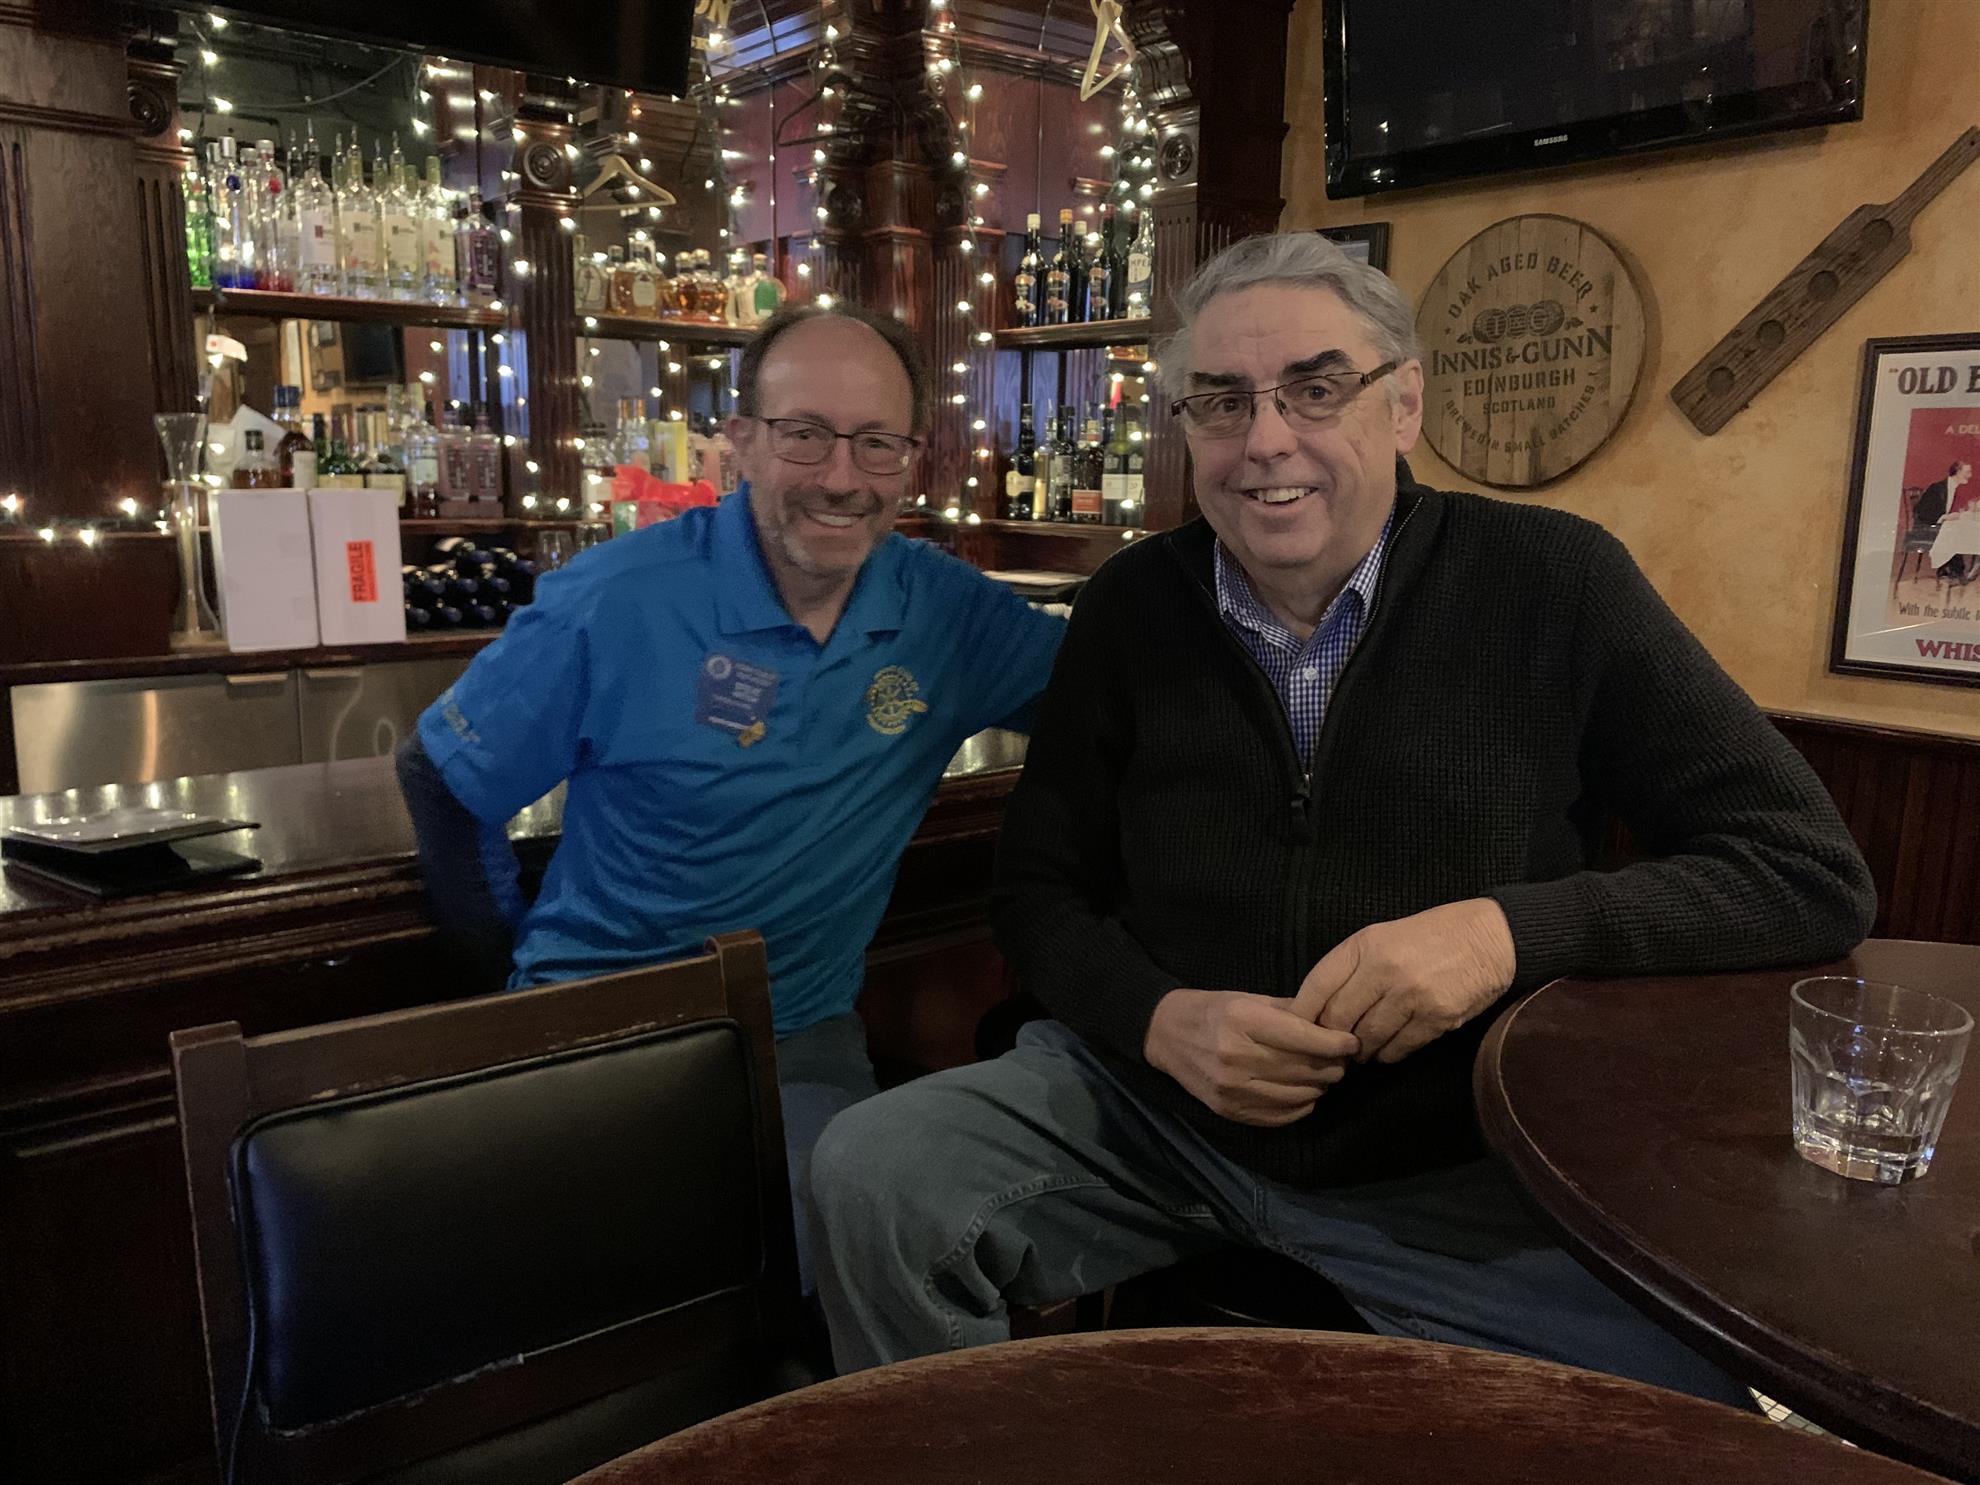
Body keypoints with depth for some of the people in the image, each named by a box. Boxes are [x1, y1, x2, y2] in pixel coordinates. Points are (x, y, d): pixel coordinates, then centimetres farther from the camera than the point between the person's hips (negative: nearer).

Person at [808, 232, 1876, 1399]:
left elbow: (1814, 873, -7)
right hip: (1153, 1104, 2)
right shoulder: (1131, 607, 0)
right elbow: (1042, 888, 6)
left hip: (1452, 1168, -1)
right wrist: (1155, 1019, -15)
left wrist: (1515, 929, -23)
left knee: (1679, 1396, -27)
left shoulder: (1554, 583, -8)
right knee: (868, 1180, -18)